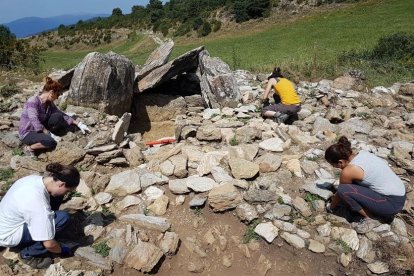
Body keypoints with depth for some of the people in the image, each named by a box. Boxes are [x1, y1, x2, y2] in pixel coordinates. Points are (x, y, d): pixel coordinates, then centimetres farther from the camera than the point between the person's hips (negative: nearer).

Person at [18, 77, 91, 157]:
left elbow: (61, 115, 3)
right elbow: (35, 122, -31)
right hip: (27, 133, -6)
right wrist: (49, 134, -33)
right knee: (51, 142, -34)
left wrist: (78, 123, -5)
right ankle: (29, 148, -7)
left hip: (41, 130, 7)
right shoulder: (33, 101, -23)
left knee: (57, 117, -16)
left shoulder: (49, 104, -2)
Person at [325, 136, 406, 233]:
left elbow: (340, 192, -3)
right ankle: (382, 212, 13)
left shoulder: (348, 171, -20)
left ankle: (371, 218, -2)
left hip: (392, 203, -9)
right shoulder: (362, 153, 3)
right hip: (399, 195, 9)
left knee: (343, 190, -19)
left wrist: (331, 207, 17)